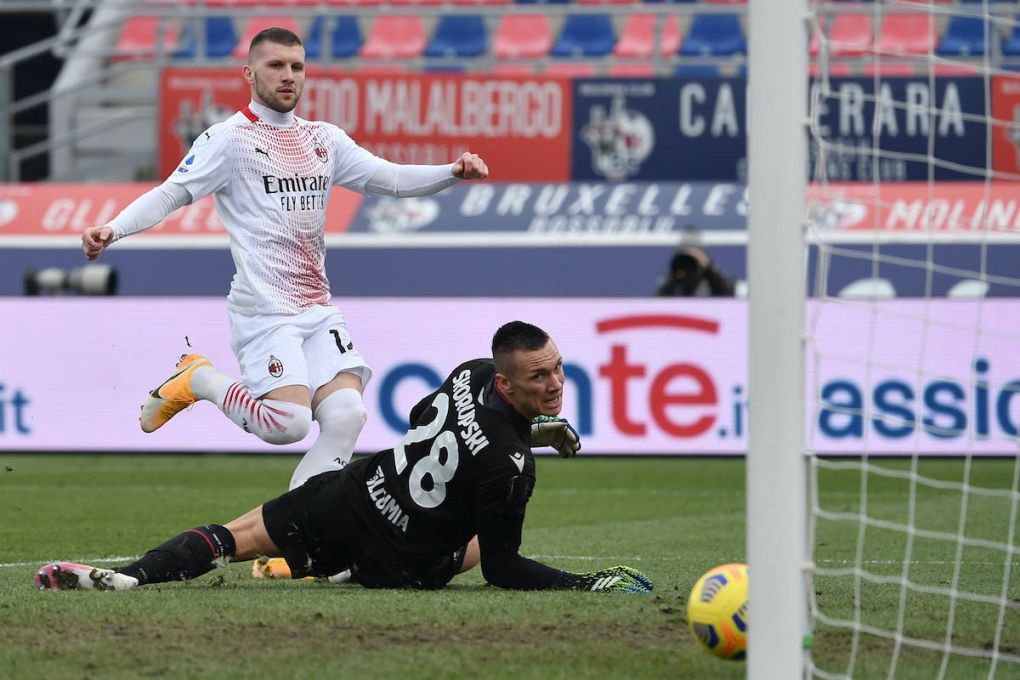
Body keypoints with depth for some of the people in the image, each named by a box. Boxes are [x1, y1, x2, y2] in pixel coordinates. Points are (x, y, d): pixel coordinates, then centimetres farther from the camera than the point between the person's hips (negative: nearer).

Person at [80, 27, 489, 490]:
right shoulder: (229, 139, -3)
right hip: (264, 309, -6)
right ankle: (197, 380, 6)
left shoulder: (324, 139, 16)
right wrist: (112, 230, -23)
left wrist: (452, 172, -3)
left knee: (346, 416, -11)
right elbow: (172, 194, -7)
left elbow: (391, 179, 14)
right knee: (288, 423, -20)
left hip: (318, 309, 6)